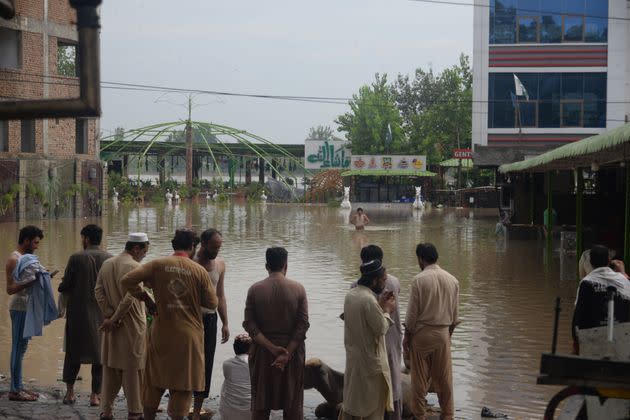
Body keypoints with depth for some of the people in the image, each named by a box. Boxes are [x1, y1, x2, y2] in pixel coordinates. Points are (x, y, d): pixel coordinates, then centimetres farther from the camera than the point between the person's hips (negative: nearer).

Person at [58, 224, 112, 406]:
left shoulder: (76, 258, -9)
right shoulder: (110, 259, -3)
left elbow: (64, 287, -8)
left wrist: (62, 287, 15)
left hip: (78, 312, -1)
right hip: (103, 313, 1)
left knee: (74, 352, 13)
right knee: (99, 353, 9)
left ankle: (70, 392, 15)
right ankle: (95, 395, 9)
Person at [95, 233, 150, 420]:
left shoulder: (106, 264, 7)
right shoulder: (134, 267, -15)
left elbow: (98, 291, 3)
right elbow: (130, 297, -21)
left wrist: (109, 316, -3)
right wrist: (114, 319, -13)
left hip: (111, 325, 6)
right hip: (132, 325, -6)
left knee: (110, 367, 13)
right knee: (133, 368, 3)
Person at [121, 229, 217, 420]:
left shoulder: (158, 265, -5)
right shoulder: (200, 271, -8)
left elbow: (127, 280, -11)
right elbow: (212, 303, -1)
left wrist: (145, 298, 1)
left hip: (161, 334, 2)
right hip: (188, 337, -2)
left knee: (155, 381, 17)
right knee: (183, 383, 9)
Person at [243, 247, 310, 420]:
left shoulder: (255, 289, -5)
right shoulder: (298, 289, -7)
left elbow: (249, 324, -10)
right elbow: (303, 325, -11)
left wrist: (271, 347, -12)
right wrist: (287, 353, -13)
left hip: (262, 352, 1)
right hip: (292, 351, 0)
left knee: (261, 403, 10)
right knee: (292, 402, 10)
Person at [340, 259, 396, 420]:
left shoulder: (350, 295, 2)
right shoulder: (369, 300, -25)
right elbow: (381, 329, -18)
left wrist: (380, 305, 7)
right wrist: (387, 310, -4)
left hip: (353, 357, 8)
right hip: (370, 359, -8)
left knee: (352, 399, 18)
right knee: (373, 402, 6)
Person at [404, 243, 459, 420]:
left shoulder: (419, 280, -14)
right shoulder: (452, 280, -1)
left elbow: (412, 312, -11)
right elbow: (454, 313, 6)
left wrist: (407, 335, -1)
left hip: (422, 333, -4)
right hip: (443, 333, 4)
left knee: (420, 377, 6)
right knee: (444, 377, 12)